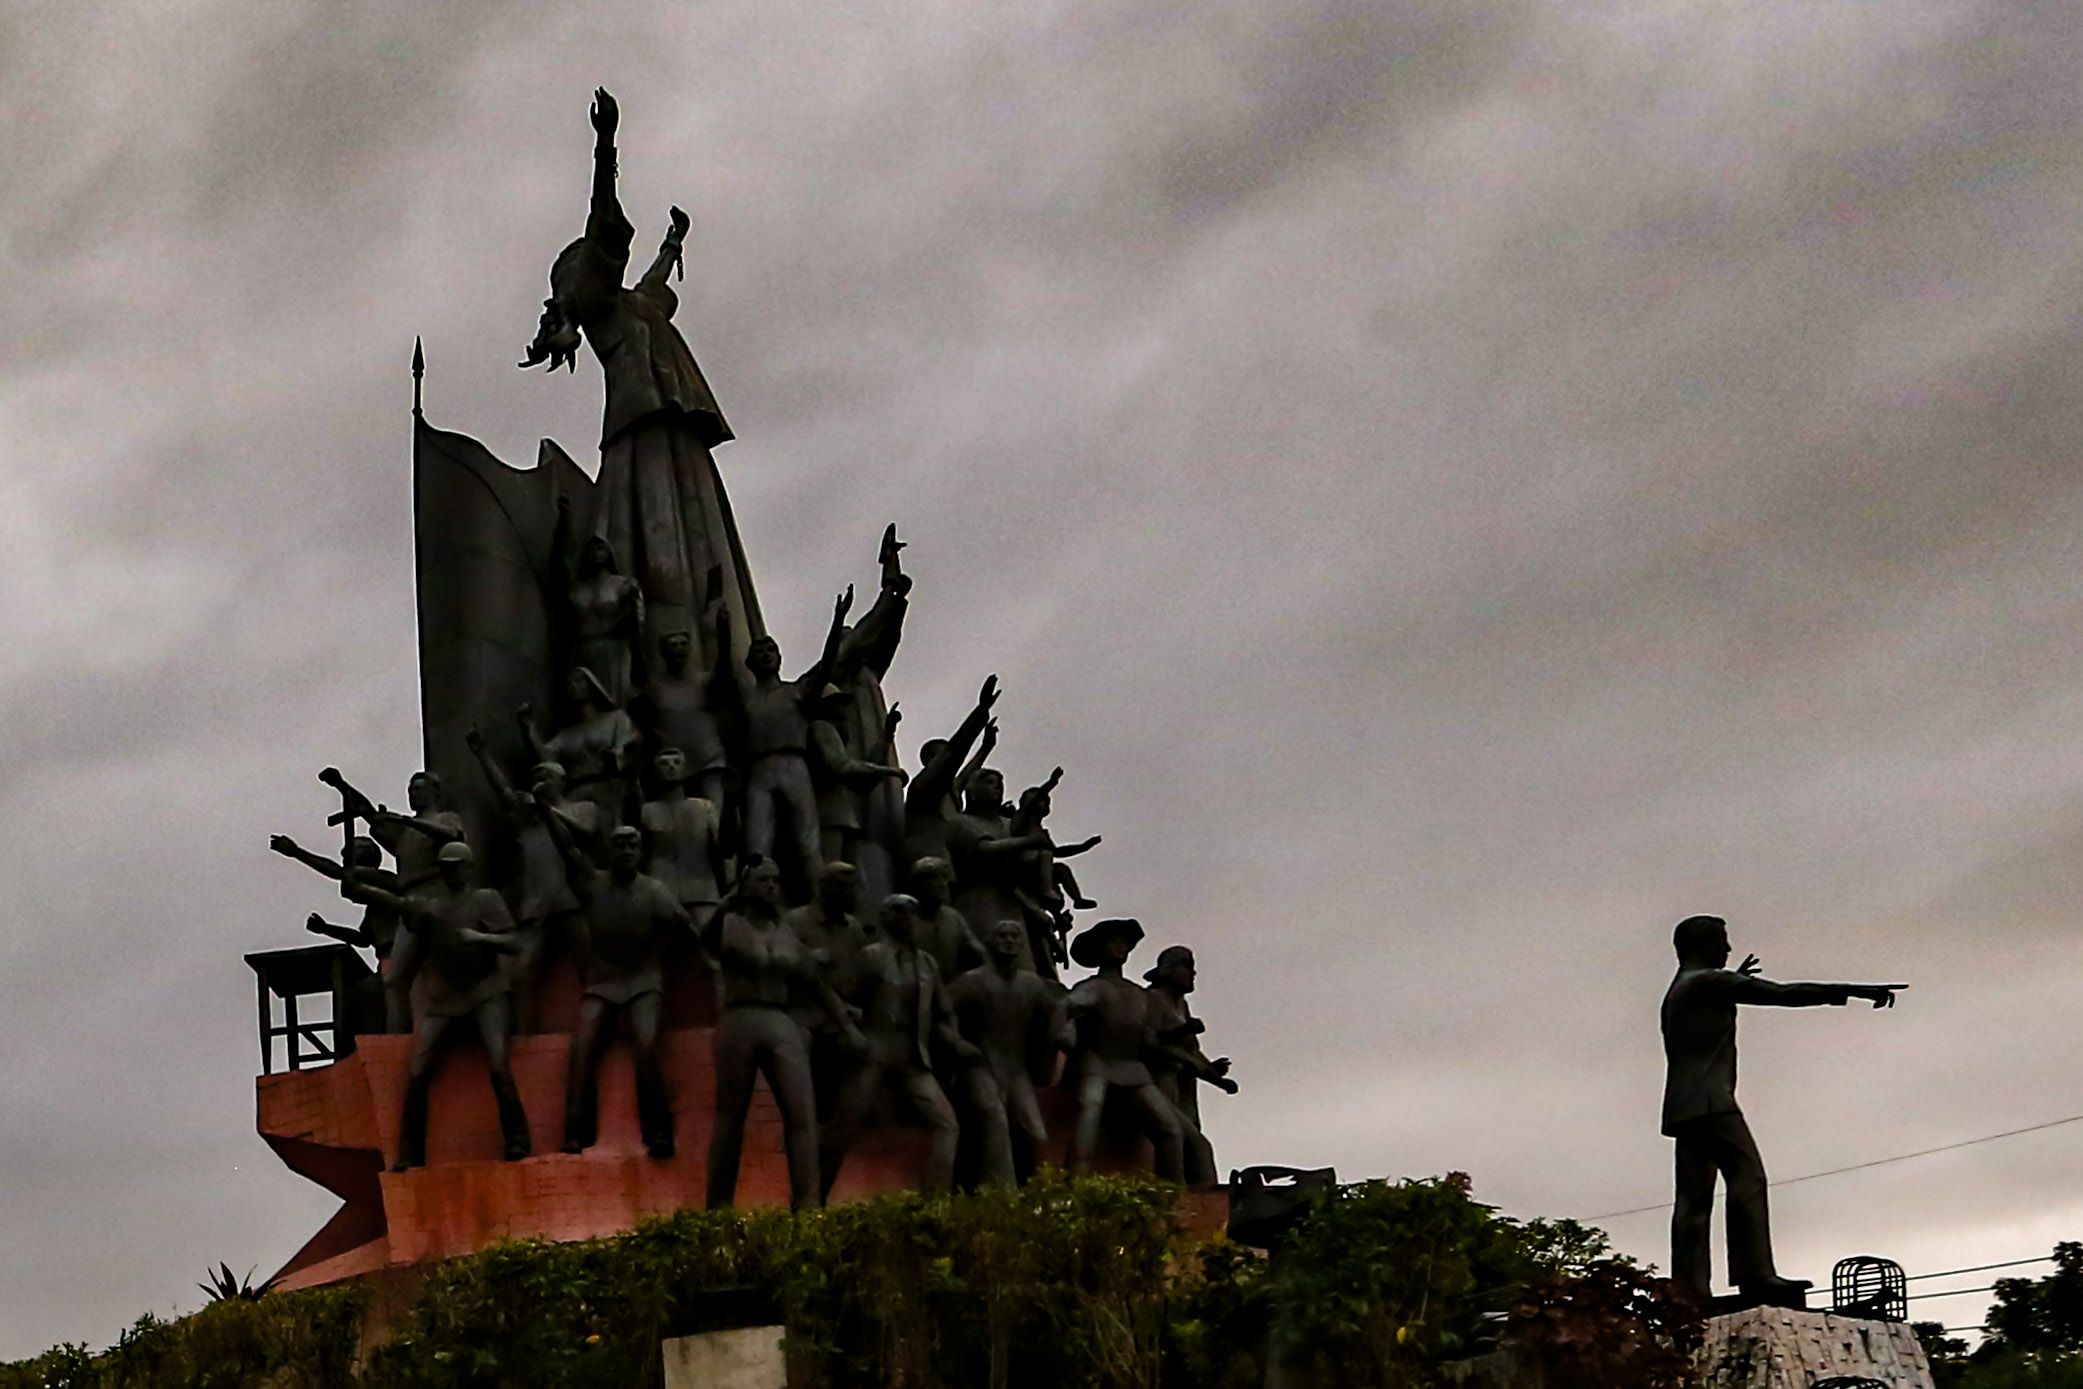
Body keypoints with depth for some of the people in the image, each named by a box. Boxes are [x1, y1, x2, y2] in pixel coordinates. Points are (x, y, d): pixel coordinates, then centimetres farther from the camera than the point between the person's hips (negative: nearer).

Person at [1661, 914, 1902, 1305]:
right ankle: (1755, 1274, -31)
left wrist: (1732, 982, 47)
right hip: (1710, 1100, -9)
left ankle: (1689, 1292, -11)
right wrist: (1852, 992, -7)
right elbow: (1782, 994, -7)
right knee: (1747, 1177, -18)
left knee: (1694, 1198, 0)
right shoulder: (1708, 981, -2)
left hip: (1684, 1109, 9)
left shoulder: (1677, 993, 26)